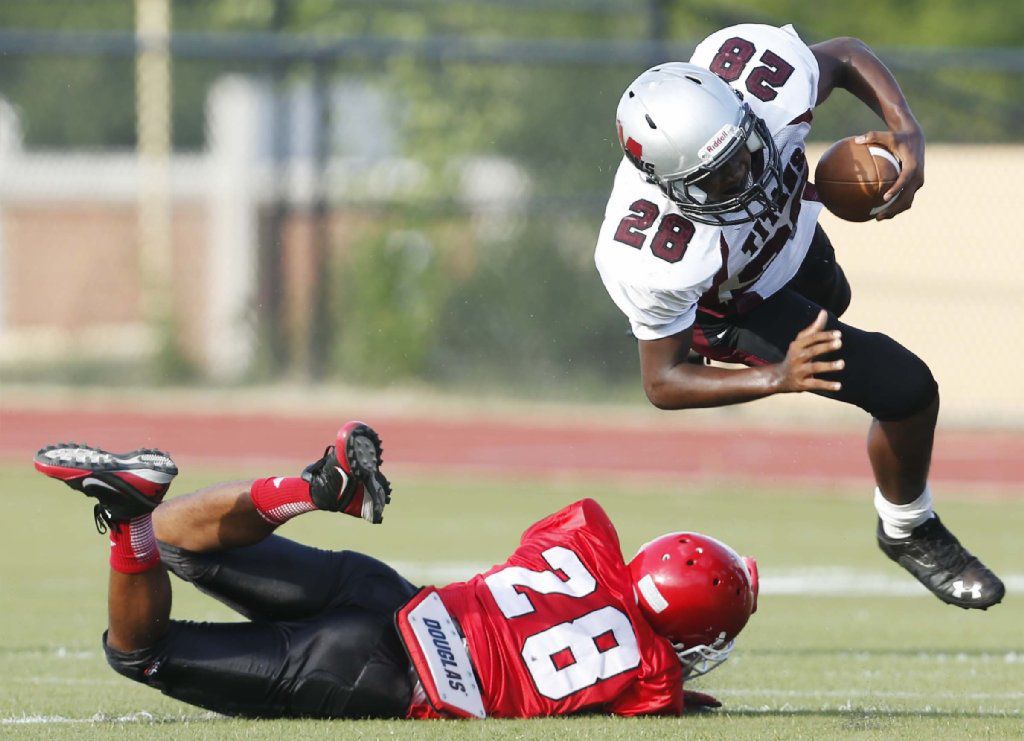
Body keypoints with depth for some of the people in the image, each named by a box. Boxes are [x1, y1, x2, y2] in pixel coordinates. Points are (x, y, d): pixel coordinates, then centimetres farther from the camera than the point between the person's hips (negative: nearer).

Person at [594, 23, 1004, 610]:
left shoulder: (762, 83, -41)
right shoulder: (653, 259, -48)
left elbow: (845, 57, -17)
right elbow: (663, 383, -33)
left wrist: (908, 132, -33)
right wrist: (778, 379, -47)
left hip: (789, 229, 5)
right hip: (730, 305, -5)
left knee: (831, 301, 39)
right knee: (907, 392, -12)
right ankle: (910, 532, 20)